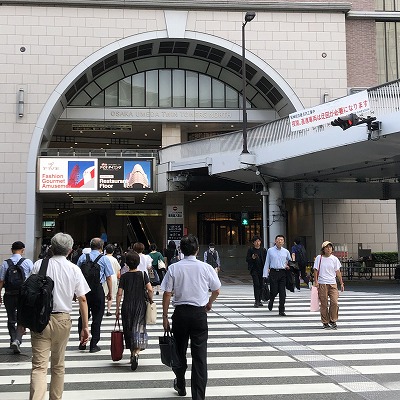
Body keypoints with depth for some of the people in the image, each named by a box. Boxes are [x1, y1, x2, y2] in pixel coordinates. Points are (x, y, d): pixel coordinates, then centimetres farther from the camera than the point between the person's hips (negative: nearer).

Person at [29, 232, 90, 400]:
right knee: (58, 365, 17)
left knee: (39, 366, -4)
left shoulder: (39, 265, -1)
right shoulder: (74, 269, 0)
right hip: (63, 319, 1)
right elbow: (82, 299, -1)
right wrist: (85, 326, 4)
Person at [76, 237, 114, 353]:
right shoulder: (104, 259, 0)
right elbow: (109, 277, -3)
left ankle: (82, 343, 16)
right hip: (97, 289, -3)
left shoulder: (83, 257, 6)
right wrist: (110, 292, 4)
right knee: (97, 317, 5)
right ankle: (93, 345, 9)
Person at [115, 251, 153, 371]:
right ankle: (136, 353, -24)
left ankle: (132, 354, 25)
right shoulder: (143, 274, -2)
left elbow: (119, 294, -3)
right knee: (138, 330, -3)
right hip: (140, 305, -1)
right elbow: (150, 290, -10)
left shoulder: (124, 276, -1)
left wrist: (117, 309, 3)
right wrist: (151, 302, 5)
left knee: (128, 330, 15)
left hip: (127, 306, 1)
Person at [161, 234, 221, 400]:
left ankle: (180, 385, 38)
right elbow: (216, 290, 6)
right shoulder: (206, 268, -5)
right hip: (199, 313, -1)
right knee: (200, 356, 2)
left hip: (180, 313, 1)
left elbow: (167, 294, -6)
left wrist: (165, 317, 2)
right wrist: (209, 303, 25)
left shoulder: (173, 268, -7)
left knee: (179, 350, 19)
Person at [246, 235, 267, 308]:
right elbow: (247, 259, 2)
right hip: (254, 269, -3)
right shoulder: (250, 250, 2)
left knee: (261, 285, 6)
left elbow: (266, 260, 9)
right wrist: (252, 258, -17)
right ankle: (256, 301, -11)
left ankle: (259, 300, 17)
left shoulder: (263, 250, 8)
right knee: (256, 284, -12)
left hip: (261, 269, 3)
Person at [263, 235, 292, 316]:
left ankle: (281, 310, 6)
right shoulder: (270, 250, 4)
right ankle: (271, 302, 31)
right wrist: (265, 275, 0)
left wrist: (288, 266, 8)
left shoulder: (286, 251, 9)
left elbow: (290, 261, 27)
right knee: (274, 291, -3)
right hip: (273, 272, -2)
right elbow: (267, 263, 4)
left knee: (282, 292, -2)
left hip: (283, 273, 2)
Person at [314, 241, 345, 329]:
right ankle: (325, 323, 13)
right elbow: (316, 270, 3)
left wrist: (341, 283, 8)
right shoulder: (319, 258, 1)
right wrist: (315, 281, -7)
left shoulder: (334, 259, 5)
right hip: (322, 284, -2)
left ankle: (333, 321, 9)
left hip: (333, 284, 2)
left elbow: (338, 272, 10)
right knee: (324, 304, 2)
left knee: (335, 302, -8)